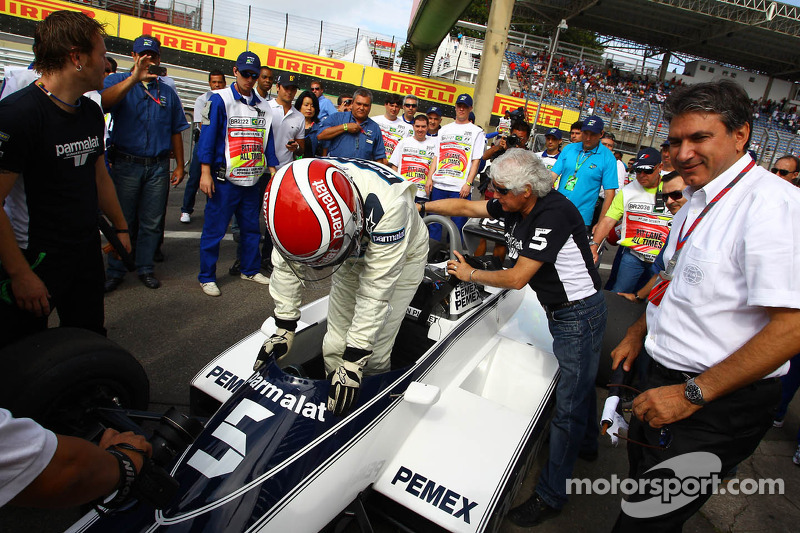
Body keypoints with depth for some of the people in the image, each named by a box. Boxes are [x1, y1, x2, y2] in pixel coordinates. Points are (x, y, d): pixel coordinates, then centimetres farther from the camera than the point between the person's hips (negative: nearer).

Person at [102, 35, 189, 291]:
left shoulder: (167, 92, 13)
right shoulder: (118, 81, 4)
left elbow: (175, 132, 14)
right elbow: (103, 102, -20)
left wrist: (179, 165, 10)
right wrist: (133, 79, -30)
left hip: (158, 167, 2)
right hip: (125, 164, -2)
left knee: (151, 222, 8)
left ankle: (145, 267, 21)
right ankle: (115, 271, 15)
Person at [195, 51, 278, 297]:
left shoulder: (263, 106, 13)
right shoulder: (220, 100, -3)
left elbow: (268, 141, 17)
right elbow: (208, 136, -8)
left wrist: (273, 171, 11)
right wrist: (205, 172, -14)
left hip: (253, 180, 5)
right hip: (225, 180, -5)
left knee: (251, 227, 13)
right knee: (214, 228, 1)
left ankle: (250, 269, 28)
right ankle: (207, 277, 12)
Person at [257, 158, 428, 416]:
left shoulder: (388, 203, -42)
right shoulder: (295, 193, -26)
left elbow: (376, 289, -35)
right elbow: (285, 263, -11)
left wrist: (353, 363, -30)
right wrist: (284, 328, -9)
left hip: (400, 256, -4)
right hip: (354, 253, 4)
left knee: (373, 356, -9)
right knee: (334, 347, 4)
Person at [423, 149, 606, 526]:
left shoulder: (554, 214, -29)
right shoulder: (515, 206, -4)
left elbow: (517, 278, -27)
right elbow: (464, 206, 6)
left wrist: (470, 274, -13)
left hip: (580, 314, -9)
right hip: (559, 309, 9)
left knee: (569, 403, 0)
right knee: (578, 382, 28)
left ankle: (550, 496, 12)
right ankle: (586, 443, 52)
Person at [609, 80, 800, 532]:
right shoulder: (699, 200, 8)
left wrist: (692, 393, -26)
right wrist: (638, 335, 18)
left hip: (718, 406, -9)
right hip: (668, 378, 9)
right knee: (642, 480, 26)